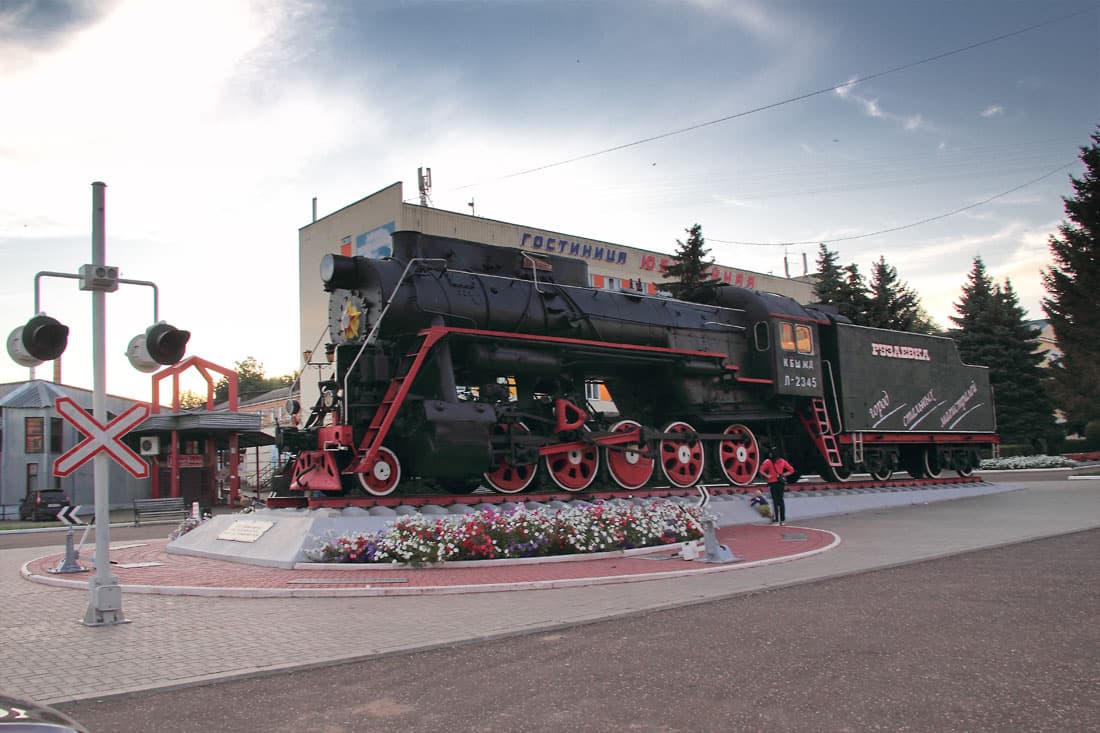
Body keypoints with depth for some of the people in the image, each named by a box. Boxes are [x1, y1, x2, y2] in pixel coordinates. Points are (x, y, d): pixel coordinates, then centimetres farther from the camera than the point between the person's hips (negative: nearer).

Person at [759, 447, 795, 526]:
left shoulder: (768, 461, -10)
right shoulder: (782, 461, 3)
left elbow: (761, 470, -23)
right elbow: (791, 470, 5)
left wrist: (767, 476, -11)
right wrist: (783, 474, 6)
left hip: (773, 483, -4)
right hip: (781, 483, 4)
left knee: (775, 501, 1)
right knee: (781, 500, 11)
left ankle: (775, 518, -1)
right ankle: (782, 519, 11)